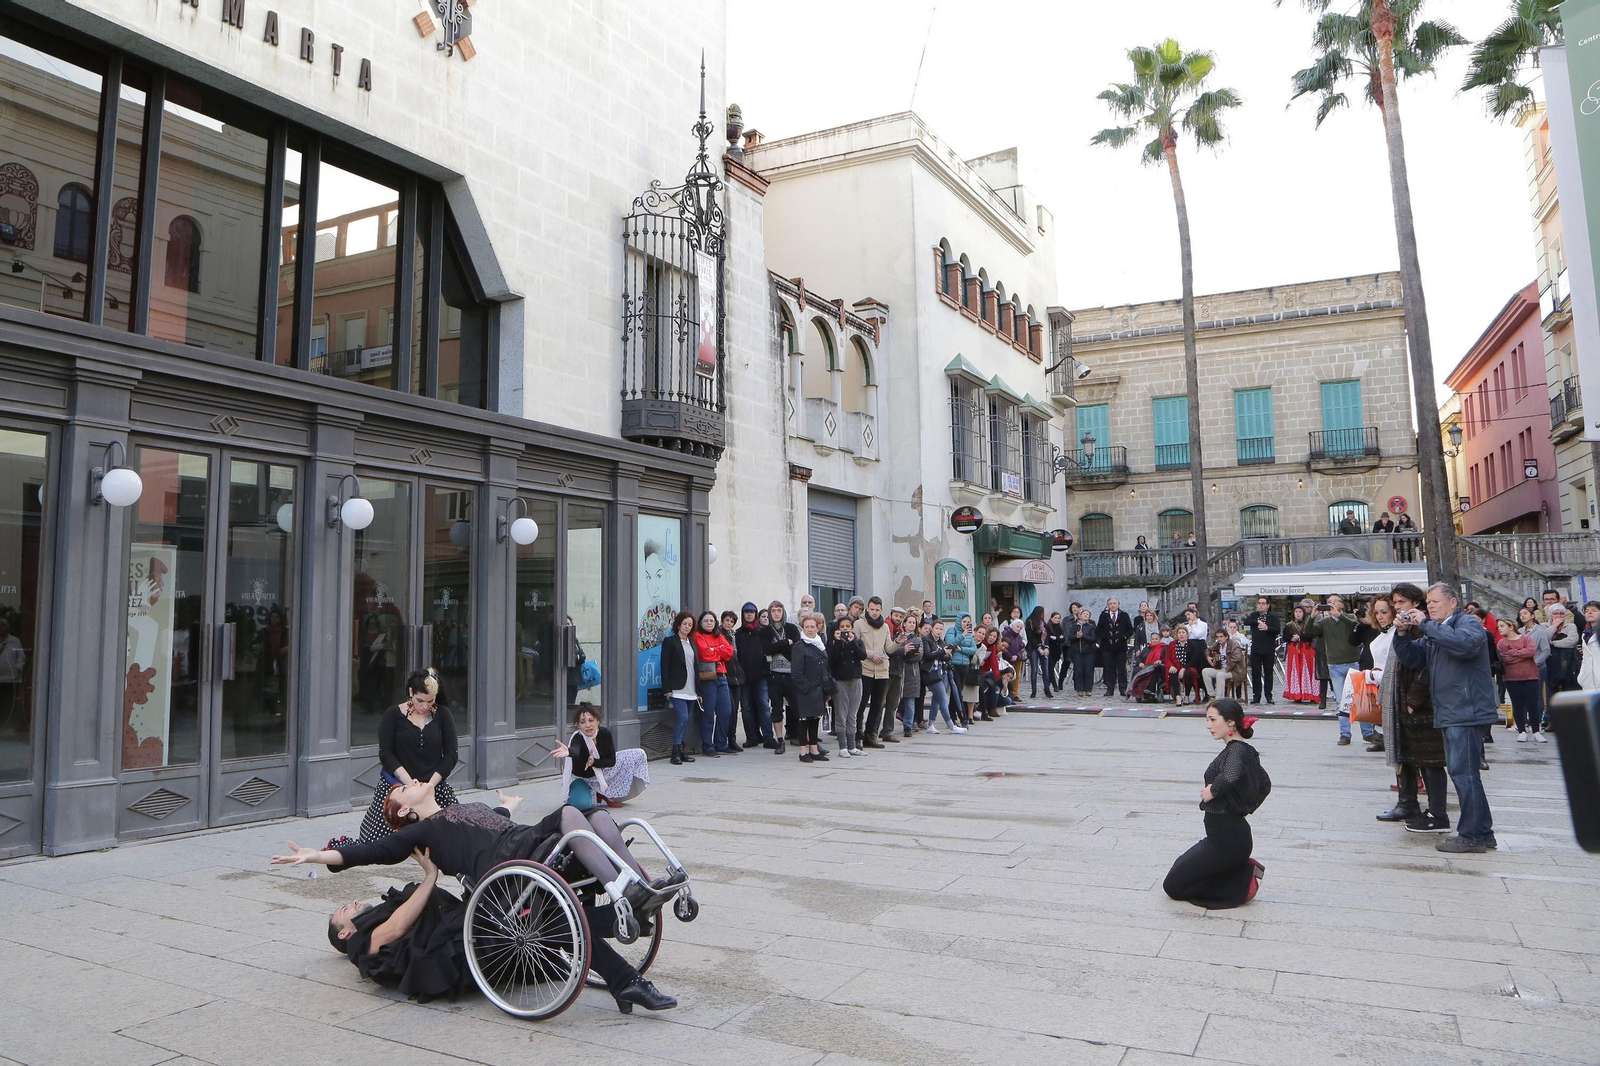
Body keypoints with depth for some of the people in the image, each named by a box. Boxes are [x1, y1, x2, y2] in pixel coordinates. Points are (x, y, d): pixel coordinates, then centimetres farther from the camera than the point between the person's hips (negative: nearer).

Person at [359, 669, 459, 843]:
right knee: (377, 841, -12)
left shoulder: (442, 714, 6)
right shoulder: (393, 715, 2)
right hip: (396, 785, -1)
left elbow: (451, 754, 2)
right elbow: (385, 753, -5)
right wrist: (408, 782, -19)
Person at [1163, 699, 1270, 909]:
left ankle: (1243, 881, -2)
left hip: (1226, 839, -10)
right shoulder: (1246, 750, 9)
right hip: (1236, 833, 10)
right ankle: (1244, 870, 13)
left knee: (1173, 886, 1)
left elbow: (1230, 775, -44)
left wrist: (1213, 790, -26)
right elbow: (1265, 785, 26)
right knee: (1181, 867, 25)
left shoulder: (1235, 750, -20)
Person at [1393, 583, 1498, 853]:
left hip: (1467, 711, -10)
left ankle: (1472, 836, -2)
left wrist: (1426, 625, -25)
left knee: (1464, 772, -8)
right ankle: (1482, 832, 23)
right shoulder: (1434, 632, 20)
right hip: (1450, 714, 10)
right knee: (1462, 772, 14)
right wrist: (1403, 635, -1)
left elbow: (1463, 643, -30)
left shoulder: (1469, 623, -8)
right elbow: (1412, 657, 16)